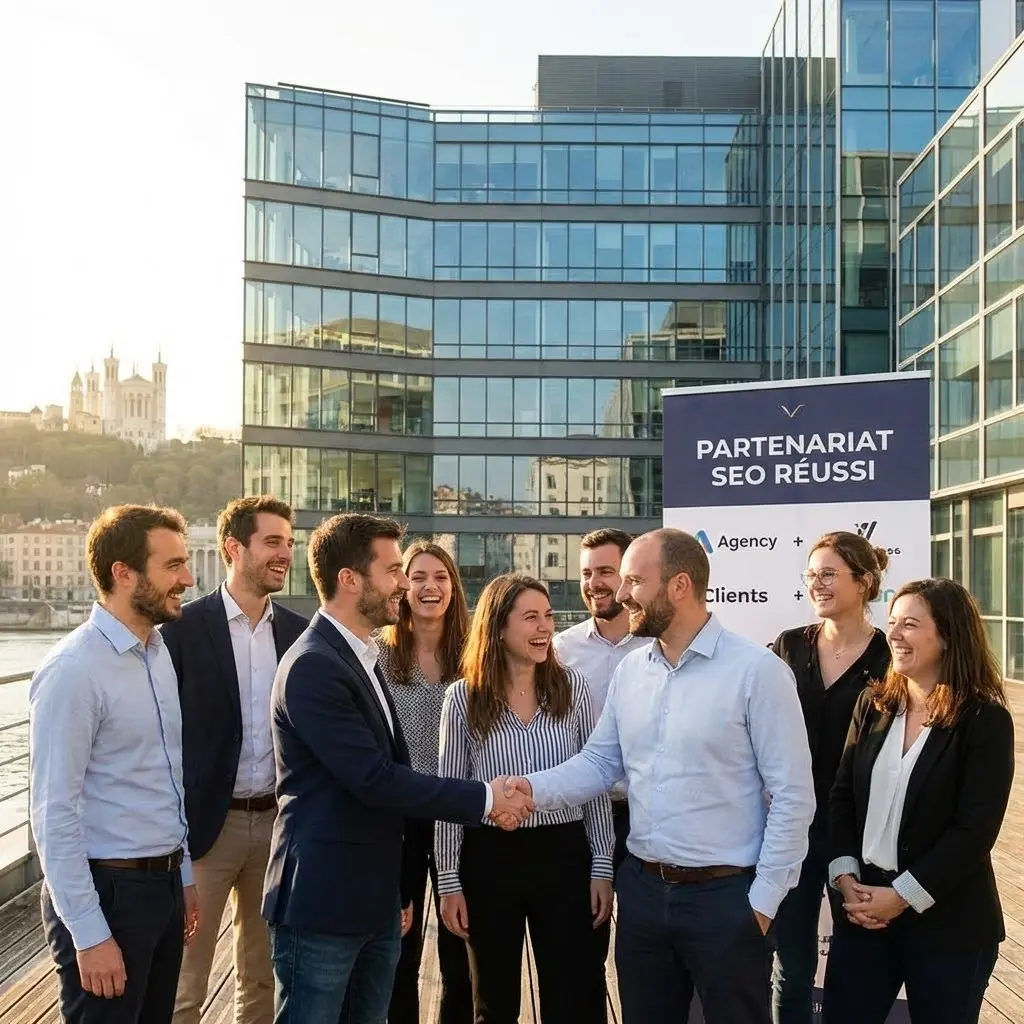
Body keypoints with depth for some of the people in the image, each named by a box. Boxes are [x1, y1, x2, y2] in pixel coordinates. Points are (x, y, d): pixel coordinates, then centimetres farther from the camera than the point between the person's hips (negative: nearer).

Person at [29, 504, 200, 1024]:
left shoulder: (159, 653, 7)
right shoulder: (74, 669, -18)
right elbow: (54, 813, -18)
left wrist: (183, 875, 17)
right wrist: (89, 934, -18)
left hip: (163, 884, 8)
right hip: (107, 889, -8)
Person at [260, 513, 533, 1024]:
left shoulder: (360, 658, 14)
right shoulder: (313, 666, -17)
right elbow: (375, 780, -22)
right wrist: (484, 798, -15)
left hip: (374, 902, 9)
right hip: (321, 905, -9)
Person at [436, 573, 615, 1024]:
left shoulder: (572, 686, -2)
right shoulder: (464, 697, -6)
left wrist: (602, 865, 0)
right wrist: (449, 881, -2)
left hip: (564, 854, 1)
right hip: (490, 858, 0)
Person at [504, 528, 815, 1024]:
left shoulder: (756, 670, -12)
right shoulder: (629, 670, 5)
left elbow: (792, 794, -11)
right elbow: (598, 763, 7)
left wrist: (763, 900, -11)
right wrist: (534, 788, -11)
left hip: (724, 894, -5)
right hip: (642, 888, 6)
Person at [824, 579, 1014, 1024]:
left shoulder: (985, 720, -9)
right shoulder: (873, 704, 6)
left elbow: (975, 829, -14)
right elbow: (841, 797, 6)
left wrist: (901, 897, -16)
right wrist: (845, 876, -8)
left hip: (945, 922, -4)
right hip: (863, 908, 4)